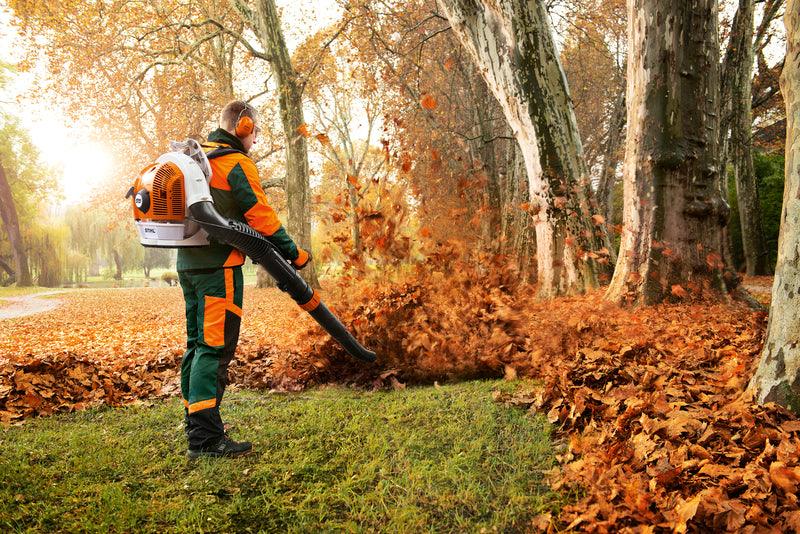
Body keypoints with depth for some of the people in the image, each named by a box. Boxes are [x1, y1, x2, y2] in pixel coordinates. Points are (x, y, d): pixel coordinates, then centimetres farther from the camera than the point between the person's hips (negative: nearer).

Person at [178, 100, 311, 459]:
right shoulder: (237, 164, -9)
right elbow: (261, 217, -13)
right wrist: (293, 252, -6)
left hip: (188, 264, 9)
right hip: (219, 267, -9)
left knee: (198, 345, 15)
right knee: (215, 348, -8)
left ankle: (195, 426, 25)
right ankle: (205, 438, -7)